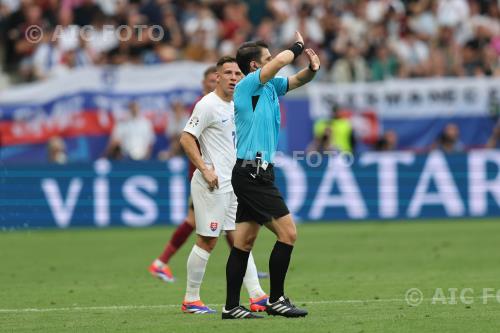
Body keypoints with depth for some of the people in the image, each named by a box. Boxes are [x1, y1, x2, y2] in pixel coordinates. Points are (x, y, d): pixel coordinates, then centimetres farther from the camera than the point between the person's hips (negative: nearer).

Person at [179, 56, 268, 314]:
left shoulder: (234, 105, 14)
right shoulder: (208, 105, -12)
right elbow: (186, 139, -16)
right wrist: (205, 170, -21)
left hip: (232, 184, 9)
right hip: (212, 184, -9)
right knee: (207, 241, -5)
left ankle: (256, 294, 4)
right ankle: (191, 300, 3)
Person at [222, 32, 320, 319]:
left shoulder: (270, 86, 15)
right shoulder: (248, 85, -11)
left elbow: (297, 80, 20)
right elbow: (280, 61, -23)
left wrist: (312, 69, -3)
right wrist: (298, 46, -3)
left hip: (256, 174, 10)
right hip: (252, 173, -10)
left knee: (244, 241, 7)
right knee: (288, 233, -10)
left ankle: (232, 306, 6)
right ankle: (276, 300, -4)